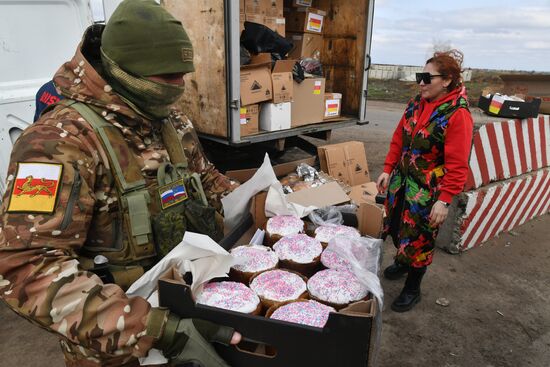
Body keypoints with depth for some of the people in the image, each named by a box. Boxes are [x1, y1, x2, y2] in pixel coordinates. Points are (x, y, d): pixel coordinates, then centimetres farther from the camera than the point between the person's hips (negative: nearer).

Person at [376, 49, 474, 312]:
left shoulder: (458, 115, -18)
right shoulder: (416, 104, 3)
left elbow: (457, 165, -20)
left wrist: (444, 200, -22)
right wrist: (388, 170, 7)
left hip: (428, 190, -6)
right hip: (401, 181, 7)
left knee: (418, 239, 6)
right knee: (396, 227, 21)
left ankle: (412, 289, 28)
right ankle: (402, 262, 50)